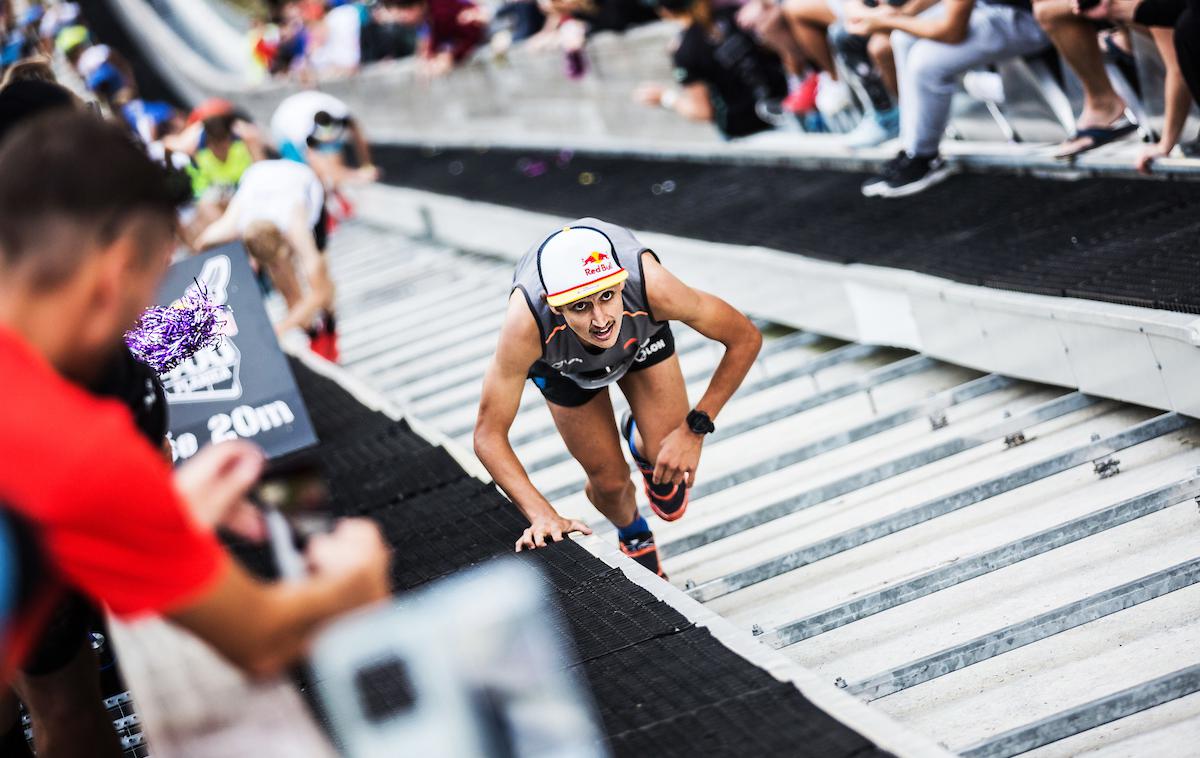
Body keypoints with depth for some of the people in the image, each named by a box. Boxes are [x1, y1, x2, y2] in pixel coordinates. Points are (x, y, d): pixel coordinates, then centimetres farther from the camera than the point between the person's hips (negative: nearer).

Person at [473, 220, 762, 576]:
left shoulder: (651, 285, -45)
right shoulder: (527, 322, -46)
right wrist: (542, 515, -46)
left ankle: (640, 441, 29)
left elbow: (746, 338, -29)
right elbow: (489, 436, -36)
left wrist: (694, 429, -30)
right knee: (610, 482, 4)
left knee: (671, 463, -10)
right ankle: (632, 535, 41)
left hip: (642, 334, 0)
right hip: (561, 359, 0)